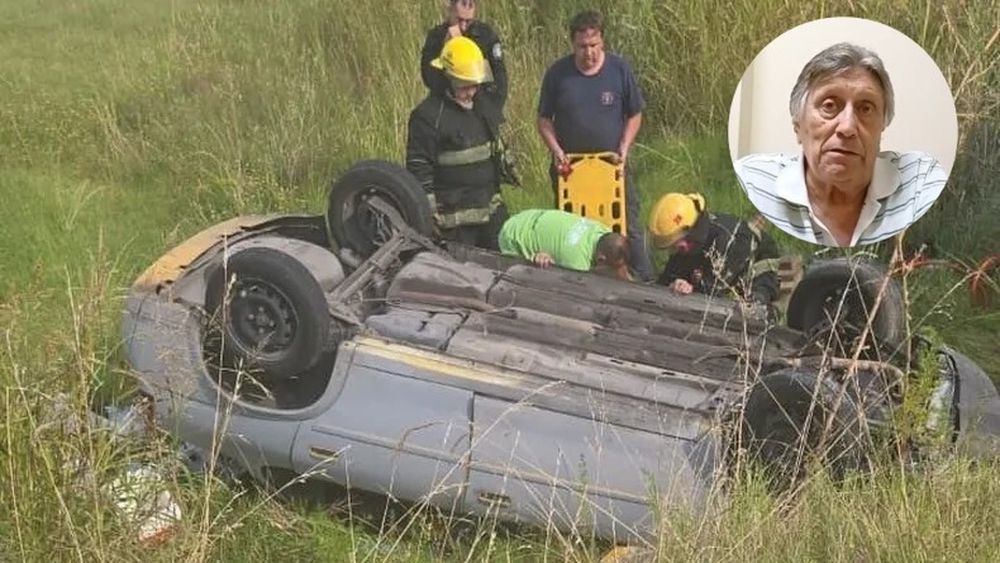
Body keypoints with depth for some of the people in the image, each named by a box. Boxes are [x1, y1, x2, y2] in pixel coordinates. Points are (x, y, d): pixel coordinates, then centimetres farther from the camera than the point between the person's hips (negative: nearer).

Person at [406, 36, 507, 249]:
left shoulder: (482, 108, 10)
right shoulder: (428, 116, -15)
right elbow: (419, 171, -15)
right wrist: (429, 219, -16)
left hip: (491, 211, 8)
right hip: (455, 220, -8)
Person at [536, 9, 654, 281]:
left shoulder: (619, 69, -7)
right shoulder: (557, 73, -7)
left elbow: (634, 114, 2)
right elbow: (544, 119, 1)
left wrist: (624, 147, -11)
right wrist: (556, 150, -13)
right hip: (570, 167, 1)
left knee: (629, 226, 4)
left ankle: (648, 282, 15)